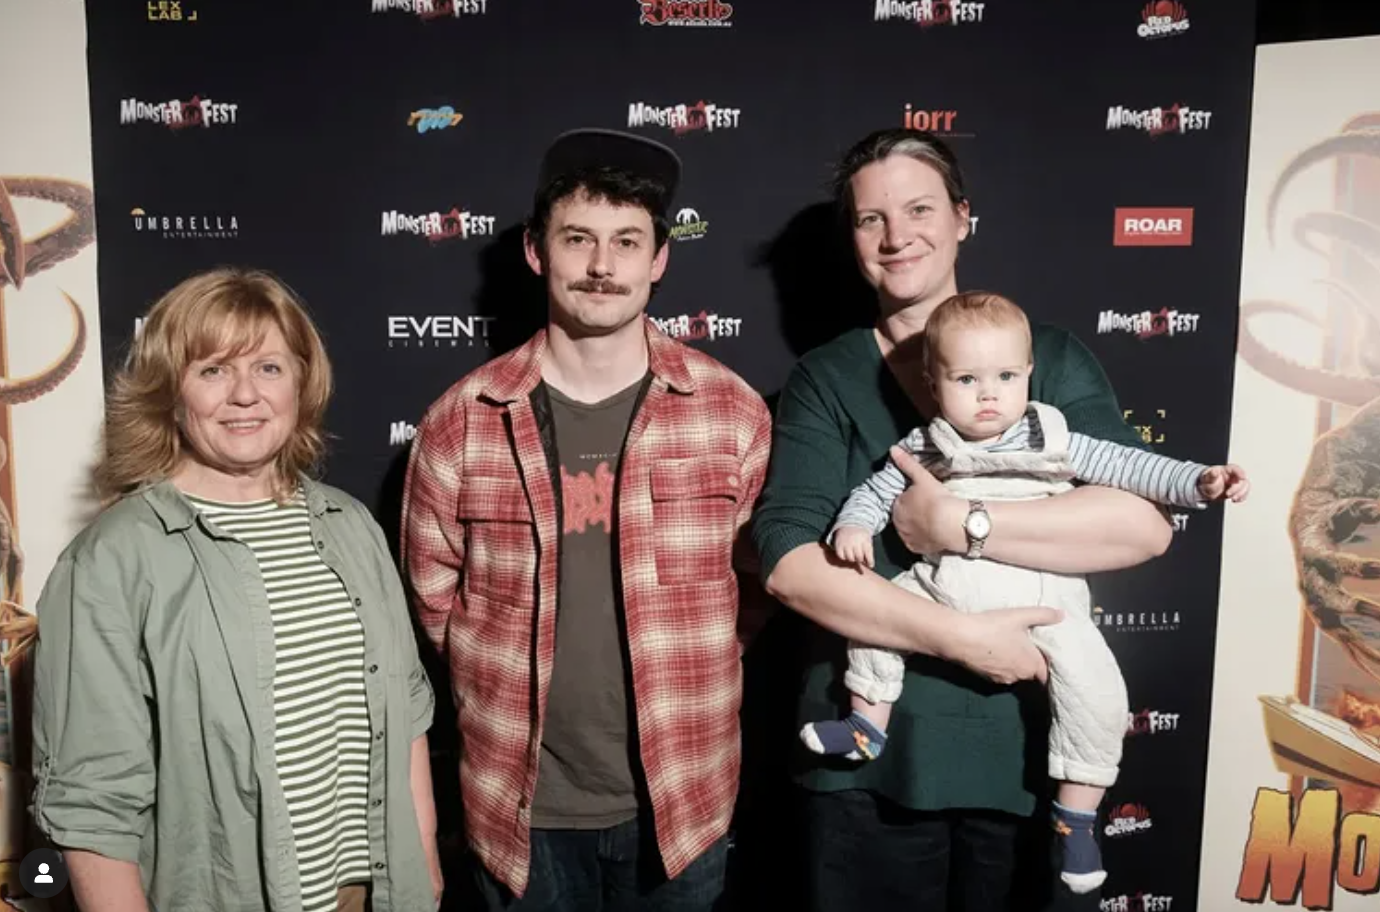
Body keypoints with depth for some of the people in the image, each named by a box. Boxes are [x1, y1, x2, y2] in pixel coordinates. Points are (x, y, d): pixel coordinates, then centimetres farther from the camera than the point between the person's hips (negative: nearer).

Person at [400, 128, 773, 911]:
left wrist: (686, 687, 0)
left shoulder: (733, 411, -5)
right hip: (521, 804, 1)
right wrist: (513, 693, 4)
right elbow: (434, 594, 5)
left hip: (682, 800, 0)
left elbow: (764, 580, 4)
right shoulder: (460, 421, -6)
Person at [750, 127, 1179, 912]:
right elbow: (788, 562, -13)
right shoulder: (824, 380, 0)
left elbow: (1144, 523, -12)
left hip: (1026, 749, 1)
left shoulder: (1051, 358, 2)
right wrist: (961, 637, -20)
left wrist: (959, 525, -20)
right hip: (869, 755, 0)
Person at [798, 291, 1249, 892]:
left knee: (1093, 679, -17)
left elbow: (1127, 467, -1)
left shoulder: (1053, 441, -1)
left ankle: (1076, 815, 1)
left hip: (1040, 593, -2)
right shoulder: (924, 448, 3)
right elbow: (875, 490, 12)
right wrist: (853, 525, -7)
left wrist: (1199, 481, -11)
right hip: (941, 589, 2)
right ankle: (868, 725, 15)